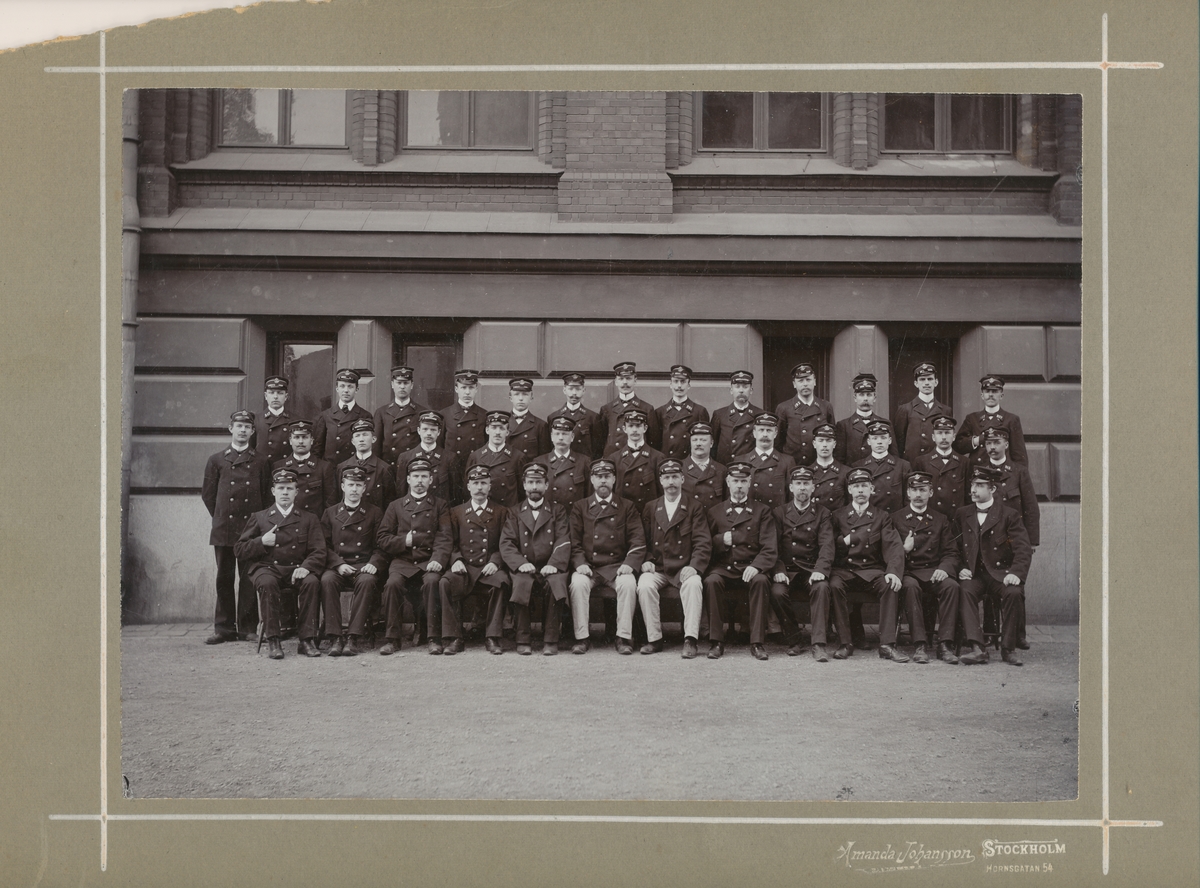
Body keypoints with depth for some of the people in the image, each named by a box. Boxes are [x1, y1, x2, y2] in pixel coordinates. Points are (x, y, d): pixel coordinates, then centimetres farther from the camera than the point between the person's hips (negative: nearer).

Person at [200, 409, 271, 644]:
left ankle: (248, 627, 8)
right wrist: (220, 516, 9)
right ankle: (224, 628, 10)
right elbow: (207, 493, 12)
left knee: (248, 578, 0)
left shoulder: (261, 461, 8)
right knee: (224, 578, 4)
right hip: (223, 529, 1)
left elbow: (266, 494, 10)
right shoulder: (217, 460, 8)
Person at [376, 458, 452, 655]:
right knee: (393, 583, -30)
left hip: (428, 562, -1)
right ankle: (391, 638, -19)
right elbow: (382, 539, 11)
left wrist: (438, 559, -16)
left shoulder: (439, 506, 14)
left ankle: (433, 638, -24)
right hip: (402, 561, 1)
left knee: (432, 582, -33)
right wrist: (404, 541, -5)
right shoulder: (395, 506, 17)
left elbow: (443, 538, 2)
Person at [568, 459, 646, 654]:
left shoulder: (627, 507, 13)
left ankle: (624, 638, -23)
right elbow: (574, 542, 5)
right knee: (578, 583, -31)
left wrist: (629, 563, -14)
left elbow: (638, 541, 3)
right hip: (588, 567, 0)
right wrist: (580, 564, -13)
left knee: (628, 583, -31)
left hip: (617, 567, 0)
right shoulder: (580, 508, 13)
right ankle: (581, 638, -23)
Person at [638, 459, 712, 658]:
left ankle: (690, 640, -31)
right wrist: (646, 561, -6)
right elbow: (644, 541, 14)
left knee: (694, 584, -34)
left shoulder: (694, 508, 8)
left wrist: (694, 566, -17)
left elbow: (703, 543, -1)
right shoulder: (650, 509, 16)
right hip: (657, 569, 2)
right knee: (644, 585, -29)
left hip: (684, 569, -2)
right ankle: (654, 639, -19)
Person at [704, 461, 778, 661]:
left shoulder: (762, 511, 11)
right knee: (711, 581, -31)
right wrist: (721, 540, -10)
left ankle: (757, 643, -28)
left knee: (761, 581, -33)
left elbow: (770, 547, 0)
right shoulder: (715, 512, 17)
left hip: (750, 568, -1)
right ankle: (716, 641, -23)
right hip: (723, 568, 1)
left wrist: (756, 566, -18)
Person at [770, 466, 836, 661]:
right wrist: (778, 571, -16)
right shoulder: (780, 513, 11)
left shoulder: (822, 514, 9)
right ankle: (793, 642, -12)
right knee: (777, 592, -30)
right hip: (787, 570, 1)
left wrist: (820, 570, -23)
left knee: (821, 587, -33)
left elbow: (827, 546, -4)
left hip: (812, 570, 0)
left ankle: (819, 645, -32)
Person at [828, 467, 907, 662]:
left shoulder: (882, 517, 12)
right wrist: (845, 541, -13)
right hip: (844, 570, 0)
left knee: (890, 586, -32)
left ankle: (887, 645, -29)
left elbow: (894, 546, -3)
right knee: (834, 585, -33)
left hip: (872, 572, 0)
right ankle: (845, 643, -26)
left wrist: (894, 571, -21)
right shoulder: (838, 516, 13)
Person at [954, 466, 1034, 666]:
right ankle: (977, 648, -34)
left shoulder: (1008, 515, 3)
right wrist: (961, 568, -4)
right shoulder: (962, 514, 14)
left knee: (1014, 593, -32)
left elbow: (1023, 549, -5)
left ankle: (1008, 647, -14)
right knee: (964, 591, -31)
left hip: (1000, 573, -1)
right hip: (973, 574, 2)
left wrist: (1016, 573, -22)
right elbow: (955, 547, 16)